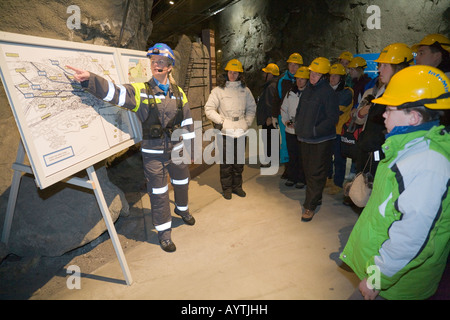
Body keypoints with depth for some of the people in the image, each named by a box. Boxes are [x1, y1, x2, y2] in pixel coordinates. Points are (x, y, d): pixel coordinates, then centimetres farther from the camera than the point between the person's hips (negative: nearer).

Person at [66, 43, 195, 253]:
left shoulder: (178, 93, 4)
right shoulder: (140, 91, -6)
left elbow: (187, 120, 8)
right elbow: (113, 92, -18)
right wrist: (90, 79, -33)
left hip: (177, 149, 4)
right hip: (153, 153, -3)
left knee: (181, 183, 21)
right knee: (158, 193, 4)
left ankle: (182, 209, 52)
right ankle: (164, 231, 22)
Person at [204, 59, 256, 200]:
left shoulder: (245, 90, 10)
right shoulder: (218, 90, 0)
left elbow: (252, 107, 20)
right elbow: (209, 109, -1)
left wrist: (247, 122, 7)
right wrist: (221, 121, -8)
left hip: (241, 132, 3)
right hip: (225, 132, -3)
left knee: (239, 162, 11)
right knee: (226, 163, 2)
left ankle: (237, 186, 27)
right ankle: (227, 188, 19)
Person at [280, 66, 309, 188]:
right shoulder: (290, 93, 10)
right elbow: (283, 109, 17)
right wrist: (286, 121, 1)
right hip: (290, 130, 4)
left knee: (302, 156, 4)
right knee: (292, 155, 13)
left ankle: (301, 179, 19)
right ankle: (292, 177, 27)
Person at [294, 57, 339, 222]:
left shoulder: (328, 92, -12)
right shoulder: (308, 89, 11)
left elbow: (333, 118, -15)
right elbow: (299, 110, 21)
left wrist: (316, 130, -18)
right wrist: (298, 127, 9)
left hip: (321, 140, -8)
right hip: (305, 138, 8)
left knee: (316, 174, -2)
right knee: (308, 170, 17)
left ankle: (310, 206, 7)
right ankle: (316, 198, 35)